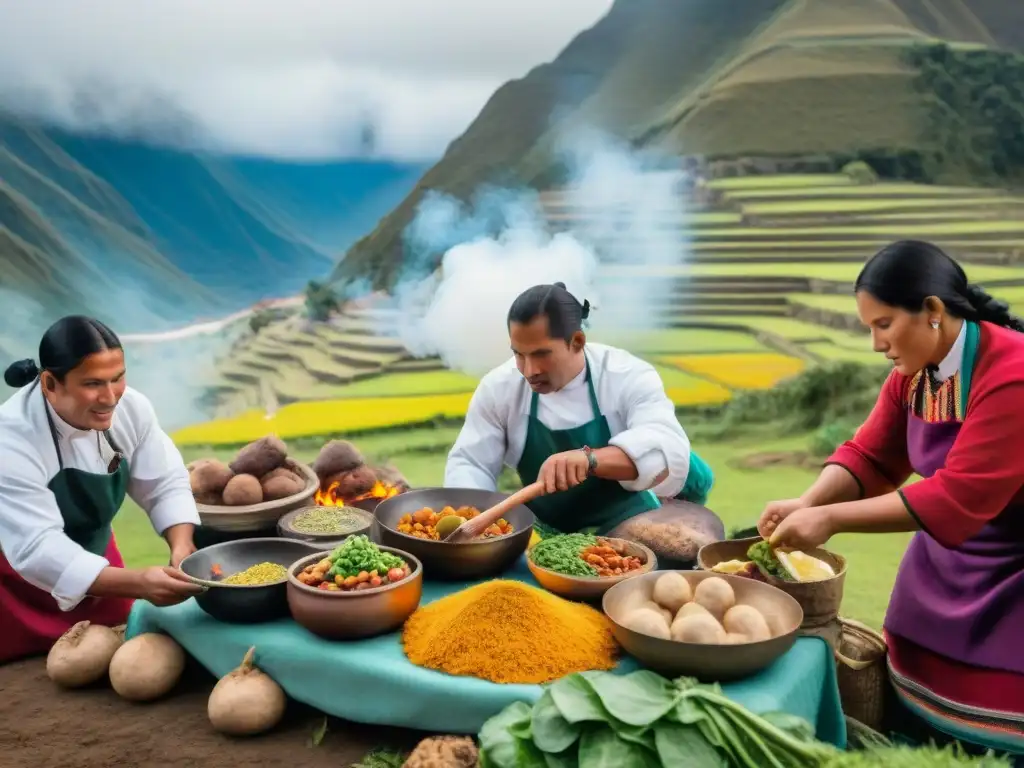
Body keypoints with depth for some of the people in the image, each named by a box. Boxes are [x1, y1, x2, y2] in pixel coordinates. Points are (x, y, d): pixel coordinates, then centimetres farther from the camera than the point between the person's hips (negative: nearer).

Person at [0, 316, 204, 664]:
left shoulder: (131, 407, -18)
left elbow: (165, 484, -10)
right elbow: (38, 551, -38)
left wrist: (181, 547, -30)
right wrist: (139, 583, -49)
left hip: (93, 554, 5)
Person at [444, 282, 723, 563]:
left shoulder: (629, 376, -16)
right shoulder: (499, 387, -6)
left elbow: (667, 448, -32)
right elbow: (469, 463, -2)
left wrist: (589, 458, -52)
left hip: (626, 523, -1)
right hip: (544, 529, 2)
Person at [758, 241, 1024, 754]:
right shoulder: (912, 373, -1)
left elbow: (957, 498, -30)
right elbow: (869, 456, -1)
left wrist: (831, 519, -28)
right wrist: (806, 504, -20)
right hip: (943, 563, 7)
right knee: (922, 724, 15)